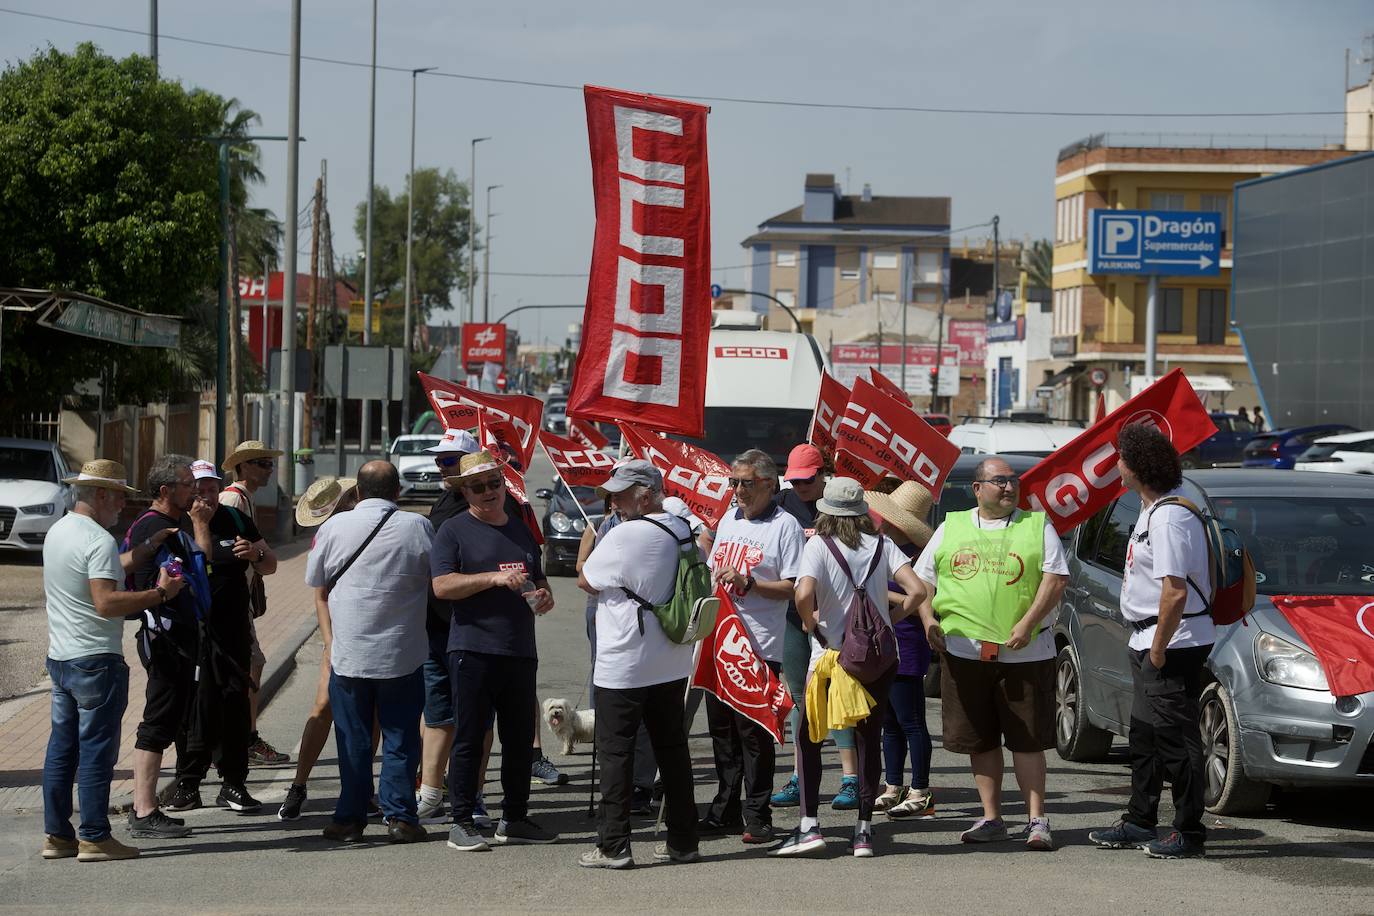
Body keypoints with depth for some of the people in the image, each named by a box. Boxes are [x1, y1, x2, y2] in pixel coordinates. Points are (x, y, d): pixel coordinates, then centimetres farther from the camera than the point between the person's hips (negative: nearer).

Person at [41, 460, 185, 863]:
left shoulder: (58, 531, 13)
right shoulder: (98, 540, -17)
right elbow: (106, 602, -26)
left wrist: (149, 547, 21)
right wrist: (159, 593, -21)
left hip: (60, 659, 9)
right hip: (96, 660, -9)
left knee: (62, 748, 12)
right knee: (96, 750, -4)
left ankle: (56, 834, 16)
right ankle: (94, 838, -2)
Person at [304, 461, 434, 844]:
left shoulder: (334, 527, -2)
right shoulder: (417, 527, -6)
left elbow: (318, 590, 8)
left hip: (347, 653, 1)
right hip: (403, 654, -1)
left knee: (353, 740, 9)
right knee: (400, 739, 7)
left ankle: (349, 819, 12)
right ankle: (399, 817, 6)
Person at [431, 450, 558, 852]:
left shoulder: (522, 529, 18)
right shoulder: (454, 531, -1)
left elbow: (538, 580, 28)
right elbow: (442, 585, -13)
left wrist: (543, 596, 4)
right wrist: (495, 578, -20)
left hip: (521, 651, 6)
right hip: (473, 649, -6)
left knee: (520, 739, 10)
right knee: (469, 738, -3)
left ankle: (515, 819, 20)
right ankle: (461, 822, 2)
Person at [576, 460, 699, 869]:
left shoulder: (625, 536, -18)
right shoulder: (682, 530, 6)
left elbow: (586, 581, -7)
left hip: (623, 666, -7)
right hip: (673, 663, 7)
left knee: (616, 753, 0)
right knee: (673, 749, 12)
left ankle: (613, 846, 0)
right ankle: (683, 840, 17)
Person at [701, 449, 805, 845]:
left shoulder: (785, 526, -6)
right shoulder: (729, 520, 16)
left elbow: (793, 588, -12)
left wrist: (748, 582, -20)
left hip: (760, 645, -7)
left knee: (754, 731, -5)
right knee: (721, 727, 11)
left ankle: (757, 816, 1)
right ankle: (724, 810, 19)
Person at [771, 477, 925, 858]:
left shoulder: (818, 545, -8)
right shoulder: (882, 546, 1)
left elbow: (804, 594, -24)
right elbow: (917, 591, -8)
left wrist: (810, 622, -5)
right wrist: (887, 620, 4)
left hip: (831, 652, -3)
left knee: (808, 738, 8)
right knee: (869, 739, 12)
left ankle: (809, 826, -3)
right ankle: (864, 830, 8)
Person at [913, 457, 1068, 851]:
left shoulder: (1037, 526, 6)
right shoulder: (951, 528, 13)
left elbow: (1055, 578, -3)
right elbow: (922, 578, 16)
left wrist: (1028, 622, -14)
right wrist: (928, 620, 0)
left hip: (1023, 653, -3)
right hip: (964, 651, 3)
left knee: (1027, 740, -3)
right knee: (979, 740, 7)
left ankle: (1037, 820, 1)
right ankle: (991, 818, 16)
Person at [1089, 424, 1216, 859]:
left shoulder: (1170, 518, -22)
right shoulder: (1153, 508, 13)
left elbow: (1175, 593, -28)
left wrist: (1159, 648, -21)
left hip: (1173, 643, -11)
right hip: (1151, 642, 11)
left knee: (1175, 736, -5)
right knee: (1144, 734, 17)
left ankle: (1189, 832, 0)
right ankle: (1139, 823, 27)